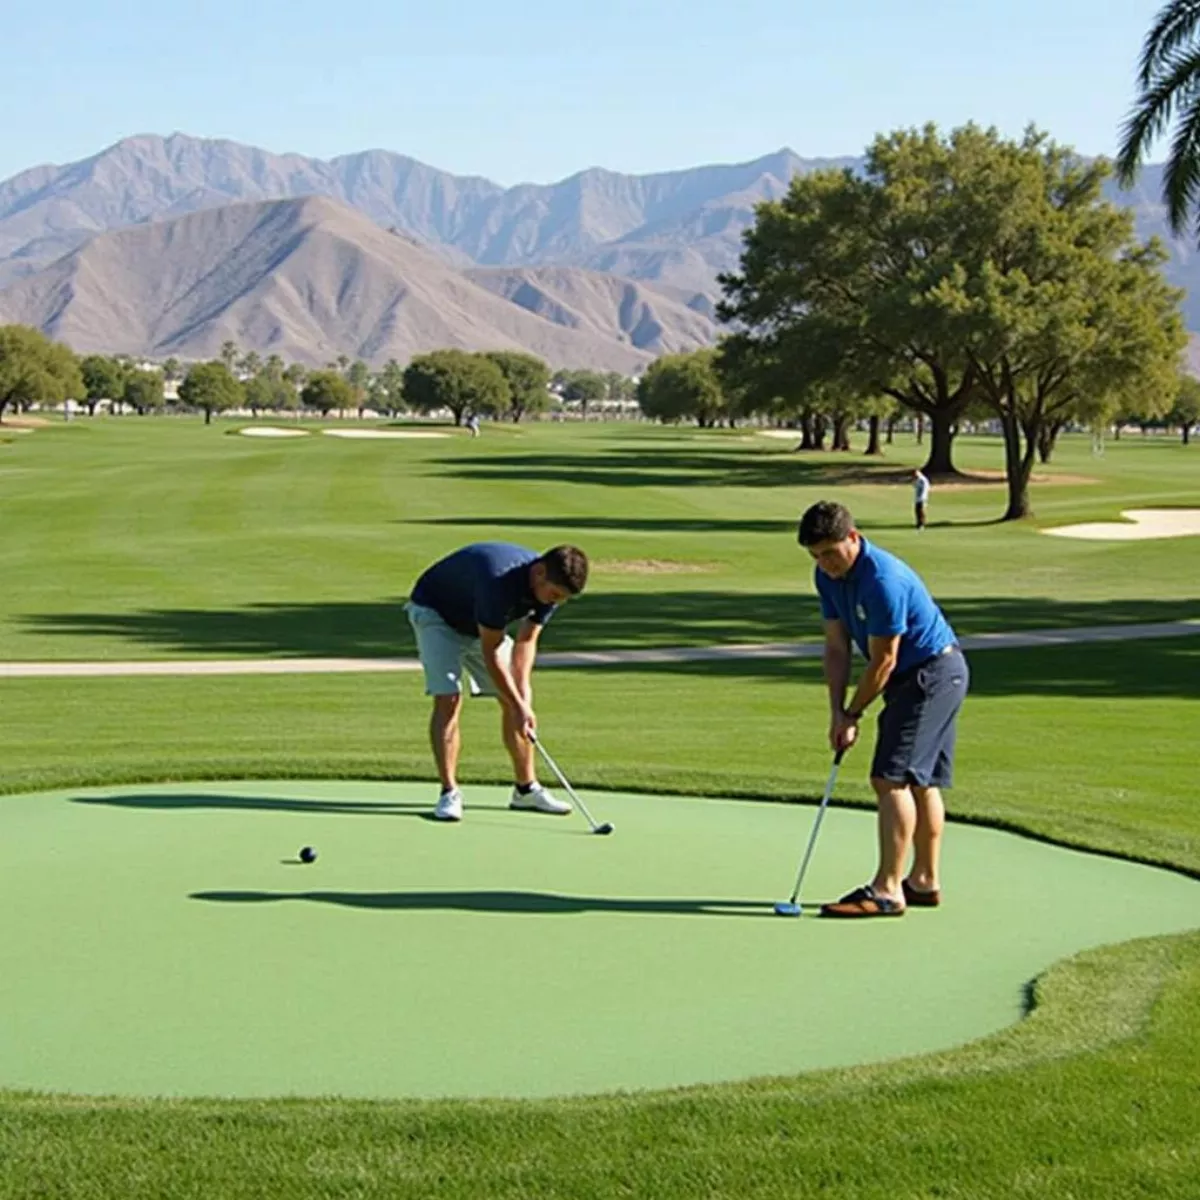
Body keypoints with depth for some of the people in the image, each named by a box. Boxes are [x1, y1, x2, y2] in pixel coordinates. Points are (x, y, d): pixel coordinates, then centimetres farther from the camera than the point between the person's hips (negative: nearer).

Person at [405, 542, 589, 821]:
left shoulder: (549, 587, -18)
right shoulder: (498, 579, -41)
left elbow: (526, 640, -10)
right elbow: (490, 652, -33)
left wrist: (523, 691, -23)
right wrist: (519, 704, -29)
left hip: (482, 622, 7)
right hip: (435, 612, -7)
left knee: (516, 698, 2)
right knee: (448, 698, -21)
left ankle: (526, 788, 12)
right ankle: (449, 793, -16)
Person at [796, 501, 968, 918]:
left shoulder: (883, 581, -28)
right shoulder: (828, 576, 1)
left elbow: (883, 661, -21)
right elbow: (837, 647, 5)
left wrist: (853, 715, -9)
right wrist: (837, 712, -4)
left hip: (932, 674, -10)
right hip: (915, 677, 10)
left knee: (892, 778, -14)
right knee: (922, 781, 13)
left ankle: (887, 890, -15)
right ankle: (924, 881, 20)